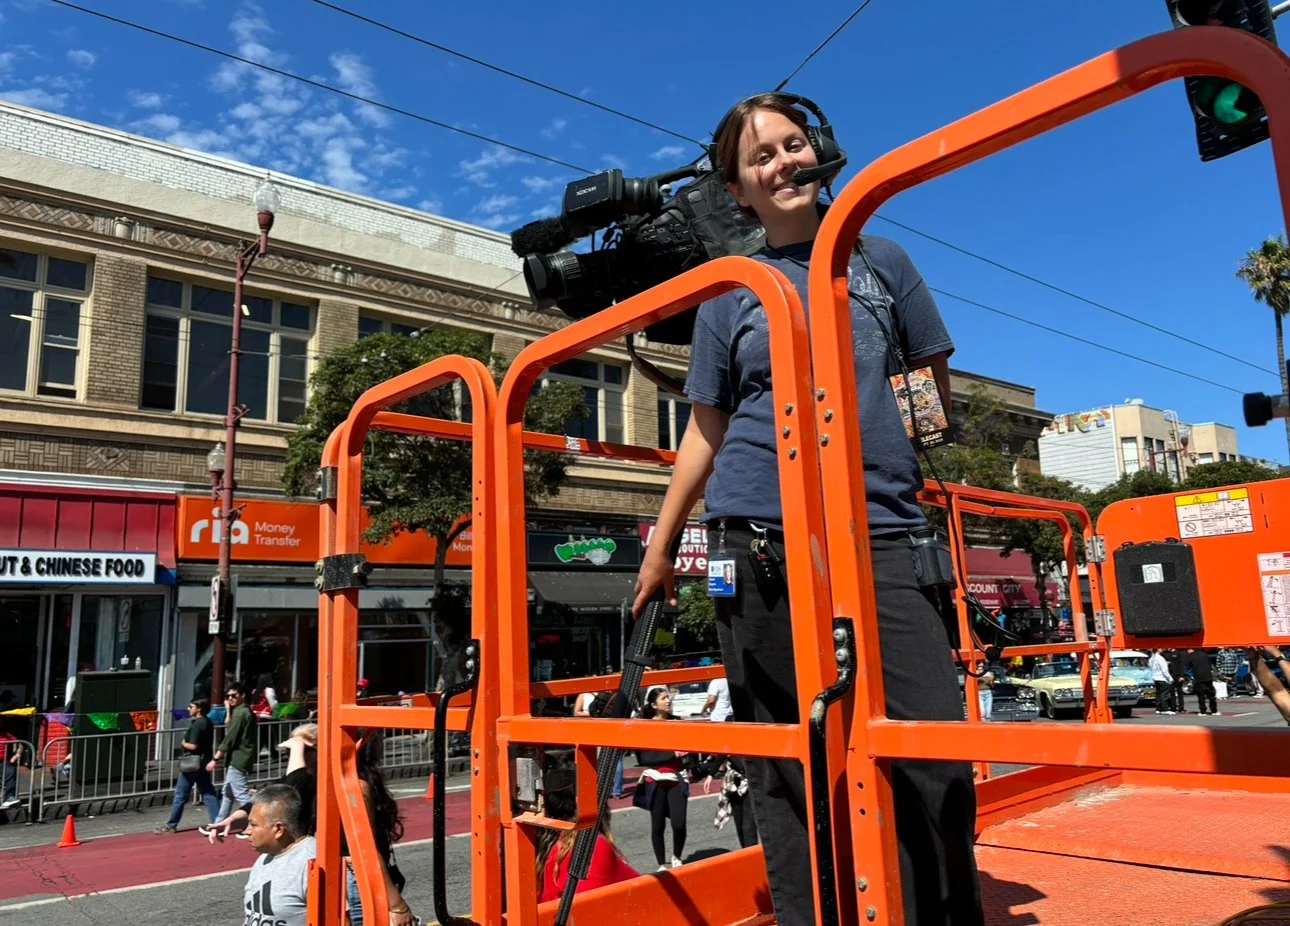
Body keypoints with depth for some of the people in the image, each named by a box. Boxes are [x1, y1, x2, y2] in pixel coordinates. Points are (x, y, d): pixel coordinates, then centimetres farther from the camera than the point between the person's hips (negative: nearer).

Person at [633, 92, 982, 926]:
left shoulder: (880, 261, 14)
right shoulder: (728, 296, 12)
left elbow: (934, 381, 23)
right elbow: (706, 430, 15)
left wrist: (924, 416, 3)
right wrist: (660, 546, 14)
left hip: (878, 535, 0)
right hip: (760, 543, 0)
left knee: (936, 748, -8)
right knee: (788, 768, 4)